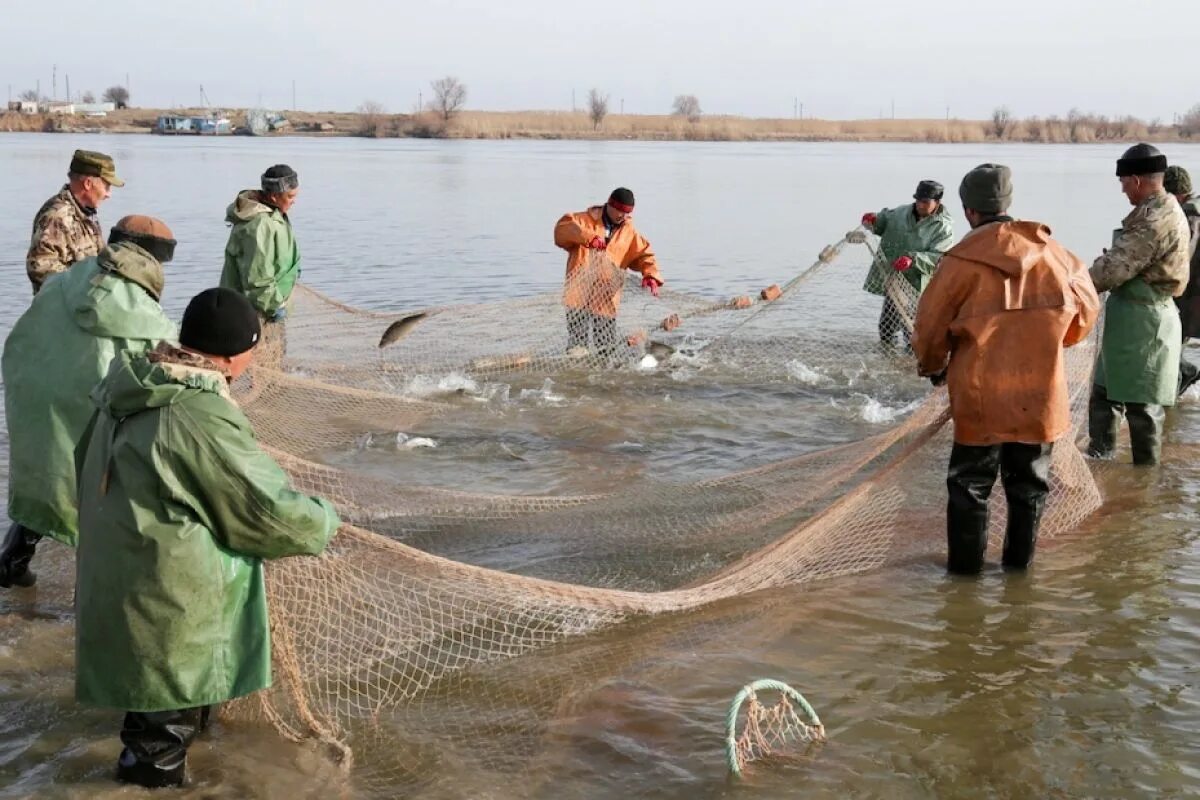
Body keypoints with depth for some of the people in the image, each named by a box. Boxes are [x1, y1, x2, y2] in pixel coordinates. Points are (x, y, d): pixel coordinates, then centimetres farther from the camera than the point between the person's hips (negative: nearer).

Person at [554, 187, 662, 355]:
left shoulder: (629, 232, 10)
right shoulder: (586, 220, 0)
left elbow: (644, 254, 7)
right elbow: (562, 228, -16)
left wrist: (651, 275, -14)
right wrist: (588, 237, -29)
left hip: (606, 299, 3)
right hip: (579, 295, -2)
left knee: (607, 348, 4)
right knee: (577, 345, -2)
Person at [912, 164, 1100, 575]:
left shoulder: (962, 262, -13)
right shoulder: (1052, 252, -1)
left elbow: (930, 327, -6)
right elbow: (1085, 309, 12)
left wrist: (932, 367, 14)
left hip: (982, 395, -3)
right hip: (1041, 394, 4)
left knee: (970, 483, 10)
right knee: (1029, 481, 18)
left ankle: (965, 563, 15)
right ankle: (1019, 560, 26)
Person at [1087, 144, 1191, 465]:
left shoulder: (1156, 220, -22)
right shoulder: (1160, 212, 12)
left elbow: (1115, 268, -22)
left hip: (1142, 321, -10)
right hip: (1133, 317, 10)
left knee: (1141, 406, 2)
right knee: (1104, 393, 17)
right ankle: (1097, 460, 26)